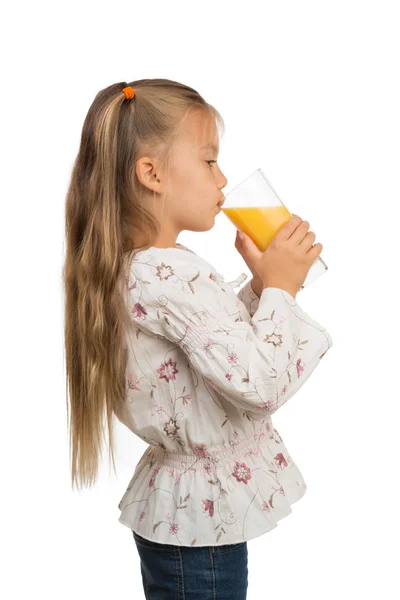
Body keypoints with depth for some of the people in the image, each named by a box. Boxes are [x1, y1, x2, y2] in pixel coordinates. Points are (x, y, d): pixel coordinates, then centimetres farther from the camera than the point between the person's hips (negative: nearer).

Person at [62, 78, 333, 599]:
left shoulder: (131, 271, 5)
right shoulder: (176, 276, -27)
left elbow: (222, 339, 13)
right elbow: (260, 385, -30)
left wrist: (260, 285, 2)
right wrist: (279, 288, -18)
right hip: (204, 516, -10)